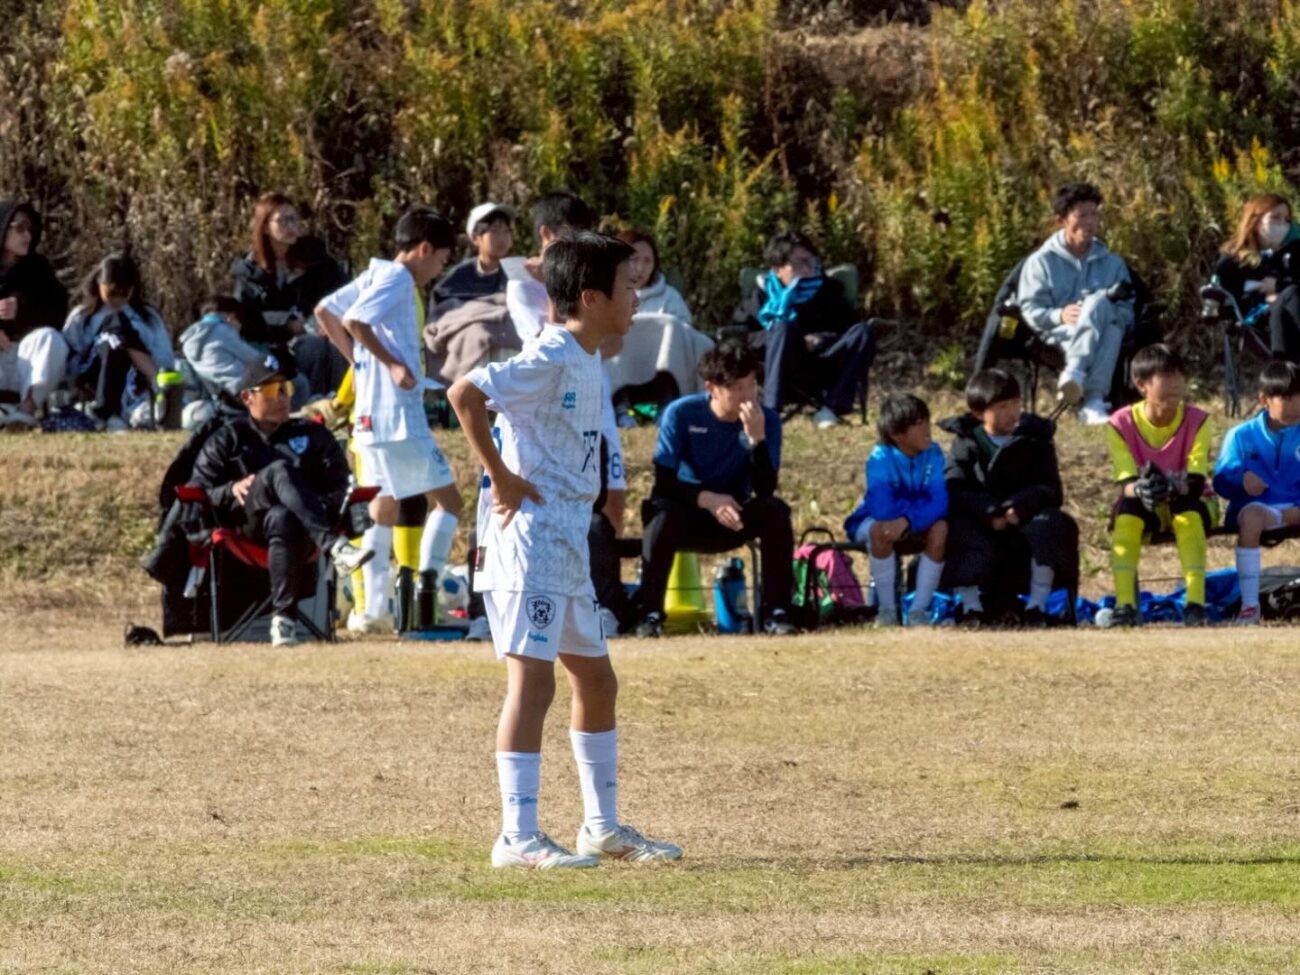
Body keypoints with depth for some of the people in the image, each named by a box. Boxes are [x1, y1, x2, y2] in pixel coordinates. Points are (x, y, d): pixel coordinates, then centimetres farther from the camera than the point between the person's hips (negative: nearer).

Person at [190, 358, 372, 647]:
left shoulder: (313, 436, 26)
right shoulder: (226, 441, 23)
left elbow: (341, 487, 15)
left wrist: (329, 507, -8)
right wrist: (231, 490, -7)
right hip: (247, 523, -1)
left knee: (283, 520, -41)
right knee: (280, 471, -34)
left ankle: (283, 618, -46)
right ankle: (334, 547, -55)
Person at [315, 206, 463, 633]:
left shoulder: (376, 275, 15)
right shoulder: (398, 279, -11)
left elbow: (324, 312, 20)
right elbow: (354, 321, -23)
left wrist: (358, 358, 17)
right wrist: (393, 364, -19)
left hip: (369, 417, 10)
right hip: (398, 417, -9)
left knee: (384, 509, 13)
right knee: (446, 499, -5)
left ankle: (374, 608, 12)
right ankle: (427, 581, -19)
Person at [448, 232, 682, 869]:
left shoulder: (588, 361, 13)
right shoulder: (550, 359, -15)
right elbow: (465, 394, -26)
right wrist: (501, 478, -20)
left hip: (567, 542, 10)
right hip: (530, 536, -10)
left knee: (595, 680, 16)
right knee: (533, 680, -12)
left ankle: (603, 826, 26)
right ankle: (518, 838, -13)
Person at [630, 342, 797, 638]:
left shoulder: (767, 420, -10)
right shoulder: (681, 414, -14)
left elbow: (765, 489, -19)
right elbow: (664, 483, -17)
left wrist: (757, 437, -32)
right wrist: (708, 499, -33)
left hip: (734, 520, 2)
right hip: (688, 518, -2)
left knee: (776, 511, -26)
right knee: (662, 512, -34)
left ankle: (777, 612, -21)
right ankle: (649, 613, -27)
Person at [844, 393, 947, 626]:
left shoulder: (933, 454, -14)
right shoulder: (881, 458, -24)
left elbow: (939, 504, -23)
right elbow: (882, 509, -36)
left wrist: (907, 519, -39)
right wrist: (920, 504, -24)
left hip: (915, 526, 3)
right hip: (870, 523, -3)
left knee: (940, 528, -29)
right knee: (881, 529, -37)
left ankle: (919, 609, -22)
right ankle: (886, 608, -22)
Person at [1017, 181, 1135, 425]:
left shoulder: (1112, 263, 24)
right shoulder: (1041, 262, 15)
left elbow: (1127, 314, 14)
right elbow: (1030, 310, 4)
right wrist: (1059, 315, -18)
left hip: (1103, 338, 2)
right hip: (1059, 336, -2)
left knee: (1100, 302, -35)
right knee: (1100, 301, -34)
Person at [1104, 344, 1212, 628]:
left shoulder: (1197, 421, -14)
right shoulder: (1122, 424, -13)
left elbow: (1197, 483, -23)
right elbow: (1126, 484, -21)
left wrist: (1173, 487, -47)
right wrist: (1139, 489, -47)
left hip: (1187, 506, 0)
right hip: (1143, 508, 0)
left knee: (1190, 513, -35)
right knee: (1125, 512, -33)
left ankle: (1195, 604, -37)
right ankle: (1125, 605, -35)